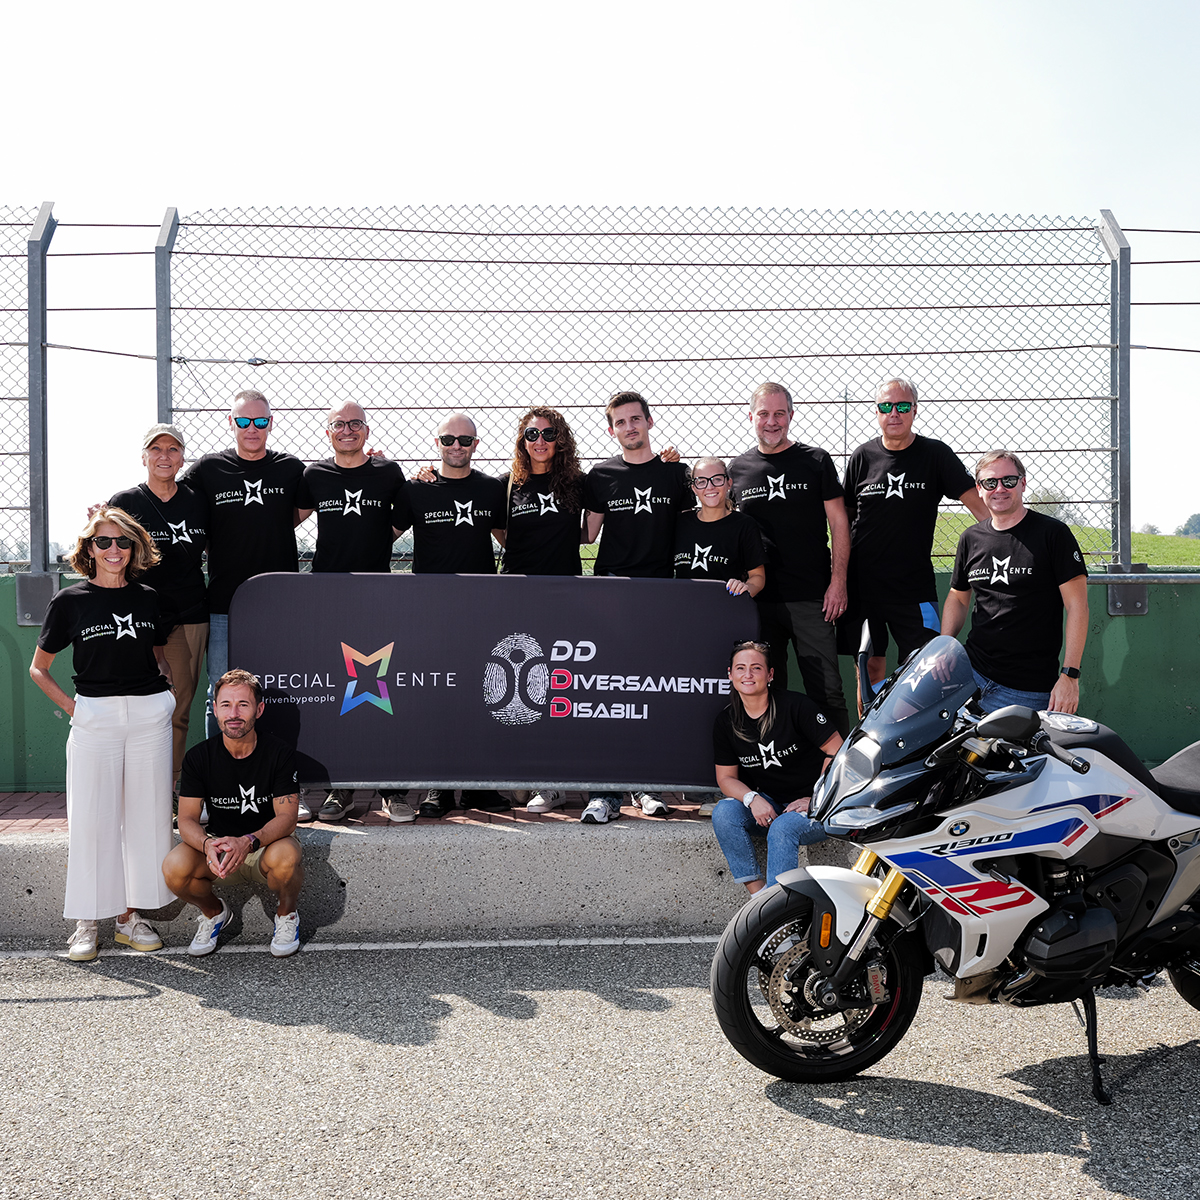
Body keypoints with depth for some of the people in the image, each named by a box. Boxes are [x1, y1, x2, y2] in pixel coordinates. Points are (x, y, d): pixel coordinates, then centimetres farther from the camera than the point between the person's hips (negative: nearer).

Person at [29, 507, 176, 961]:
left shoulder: (147, 599, 9)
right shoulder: (70, 601, 1)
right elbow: (38, 668, 9)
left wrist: (166, 684, 6)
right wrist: (70, 705, -2)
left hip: (150, 715, 3)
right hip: (94, 716, -3)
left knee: (145, 815, 4)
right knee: (92, 817, -2)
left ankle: (130, 915, 15)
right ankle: (86, 923, 8)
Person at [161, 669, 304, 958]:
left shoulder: (280, 753, -12)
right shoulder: (199, 757, -6)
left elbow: (287, 818, -17)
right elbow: (187, 820, -9)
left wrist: (248, 842, -38)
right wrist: (208, 845, -34)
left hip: (266, 843, -2)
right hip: (218, 844, 2)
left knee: (284, 857, -37)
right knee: (174, 868, -28)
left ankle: (286, 913, -2)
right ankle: (214, 912, 7)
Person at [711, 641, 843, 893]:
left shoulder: (794, 705, -12)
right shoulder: (726, 721, 2)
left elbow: (837, 751, -10)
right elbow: (726, 777, 5)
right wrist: (752, 799, -16)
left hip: (814, 808, -4)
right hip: (767, 806, 5)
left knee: (782, 829, -34)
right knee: (724, 813, -23)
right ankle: (757, 894, -21)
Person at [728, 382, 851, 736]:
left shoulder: (815, 461, 4)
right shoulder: (738, 468, 10)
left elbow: (839, 524, 3)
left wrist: (838, 582, -5)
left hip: (812, 599, -2)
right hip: (758, 600, 2)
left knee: (827, 691, -2)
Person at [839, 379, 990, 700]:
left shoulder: (935, 454, 1)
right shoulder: (863, 457, 6)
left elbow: (977, 503, -2)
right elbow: (844, 517, 12)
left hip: (914, 587, -1)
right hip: (862, 585, 2)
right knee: (870, 668, 7)